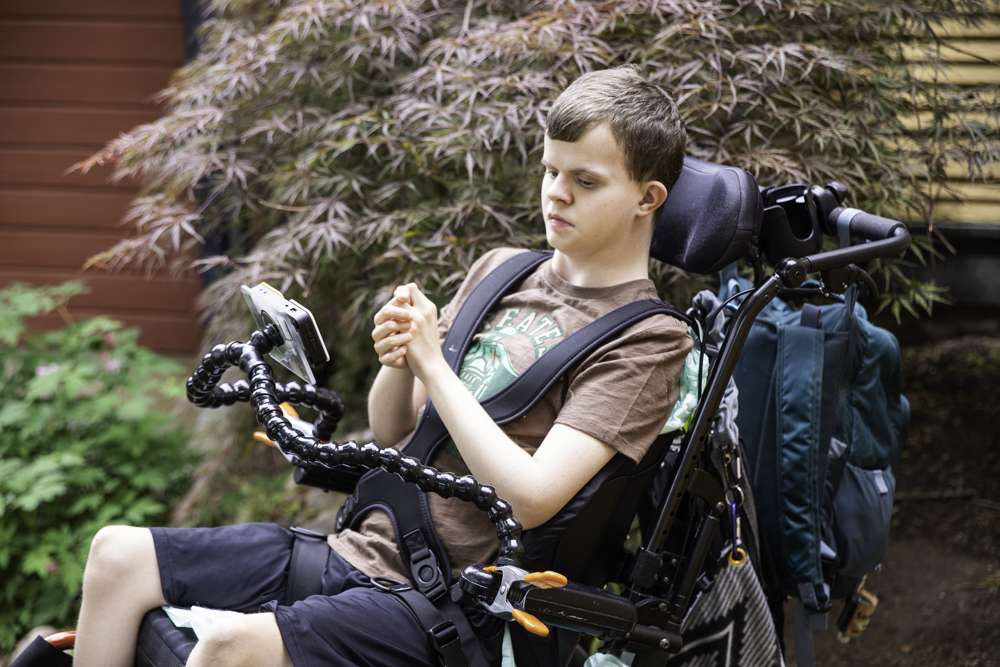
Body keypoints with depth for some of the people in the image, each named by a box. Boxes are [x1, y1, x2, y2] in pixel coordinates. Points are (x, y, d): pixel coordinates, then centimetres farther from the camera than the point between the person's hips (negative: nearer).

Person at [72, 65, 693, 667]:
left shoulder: (646, 339, -8)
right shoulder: (501, 269, 14)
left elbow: (530, 497, -20)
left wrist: (433, 362, -15)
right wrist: (397, 362, -7)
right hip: (358, 549, 8)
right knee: (119, 554, -3)